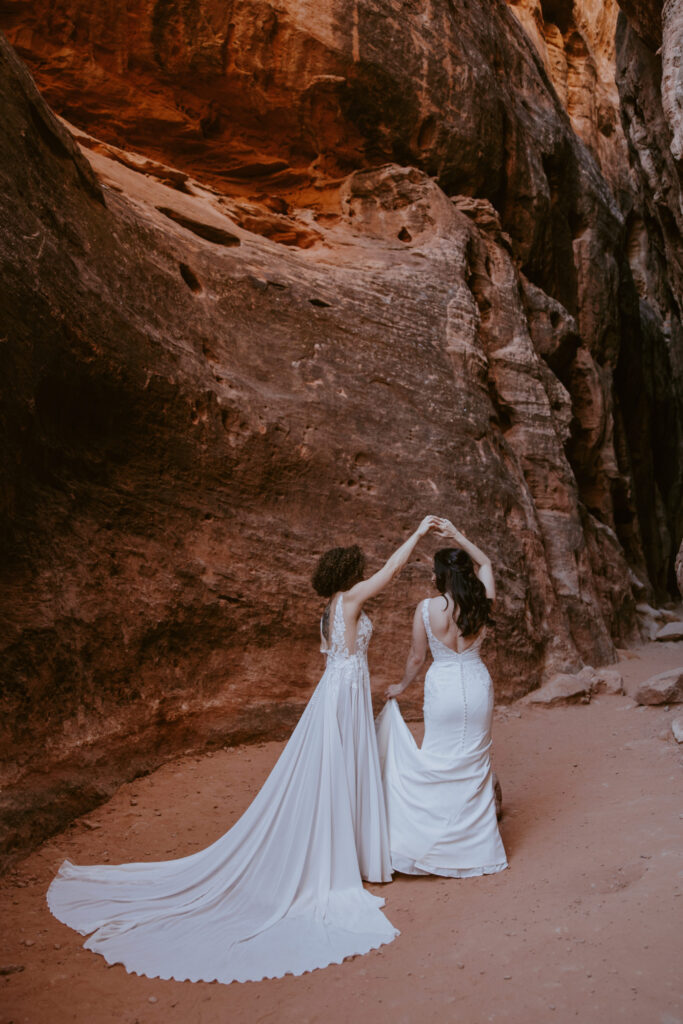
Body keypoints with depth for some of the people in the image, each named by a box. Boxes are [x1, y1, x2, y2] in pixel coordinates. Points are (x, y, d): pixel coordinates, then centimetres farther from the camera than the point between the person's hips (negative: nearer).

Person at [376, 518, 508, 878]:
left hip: (442, 687, -2)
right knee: (475, 765, 13)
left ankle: (434, 844, 18)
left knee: (439, 764, 10)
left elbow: (416, 657, -3)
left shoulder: (427, 609, -14)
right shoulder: (481, 603, -7)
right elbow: (485, 563, 12)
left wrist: (401, 685, 14)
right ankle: (478, 846, 24)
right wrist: (457, 535, 10)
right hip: (476, 685, 3)